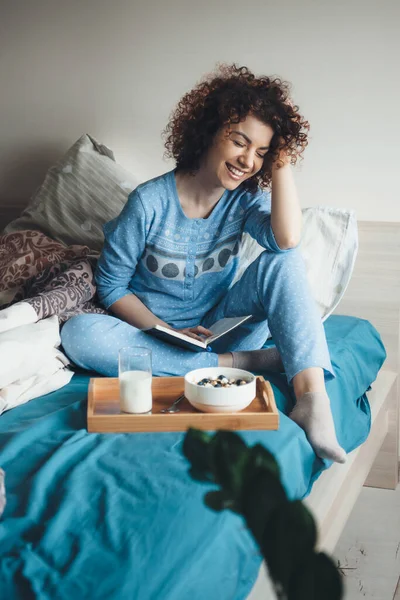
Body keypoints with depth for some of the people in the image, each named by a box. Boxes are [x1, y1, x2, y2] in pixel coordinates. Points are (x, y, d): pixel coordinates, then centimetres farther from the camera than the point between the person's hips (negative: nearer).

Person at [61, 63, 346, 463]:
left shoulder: (246, 198, -4)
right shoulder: (150, 202, -14)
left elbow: (287, 239, -27)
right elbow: (111, 286, -7)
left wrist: (282, 161, -19)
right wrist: (167, 332, -19)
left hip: (219, 326, 2)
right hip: (154, 329, -2)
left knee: (283, 261, -21)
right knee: (78, 334, -33)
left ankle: (312, 398, -36)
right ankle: (238, 363, -31)